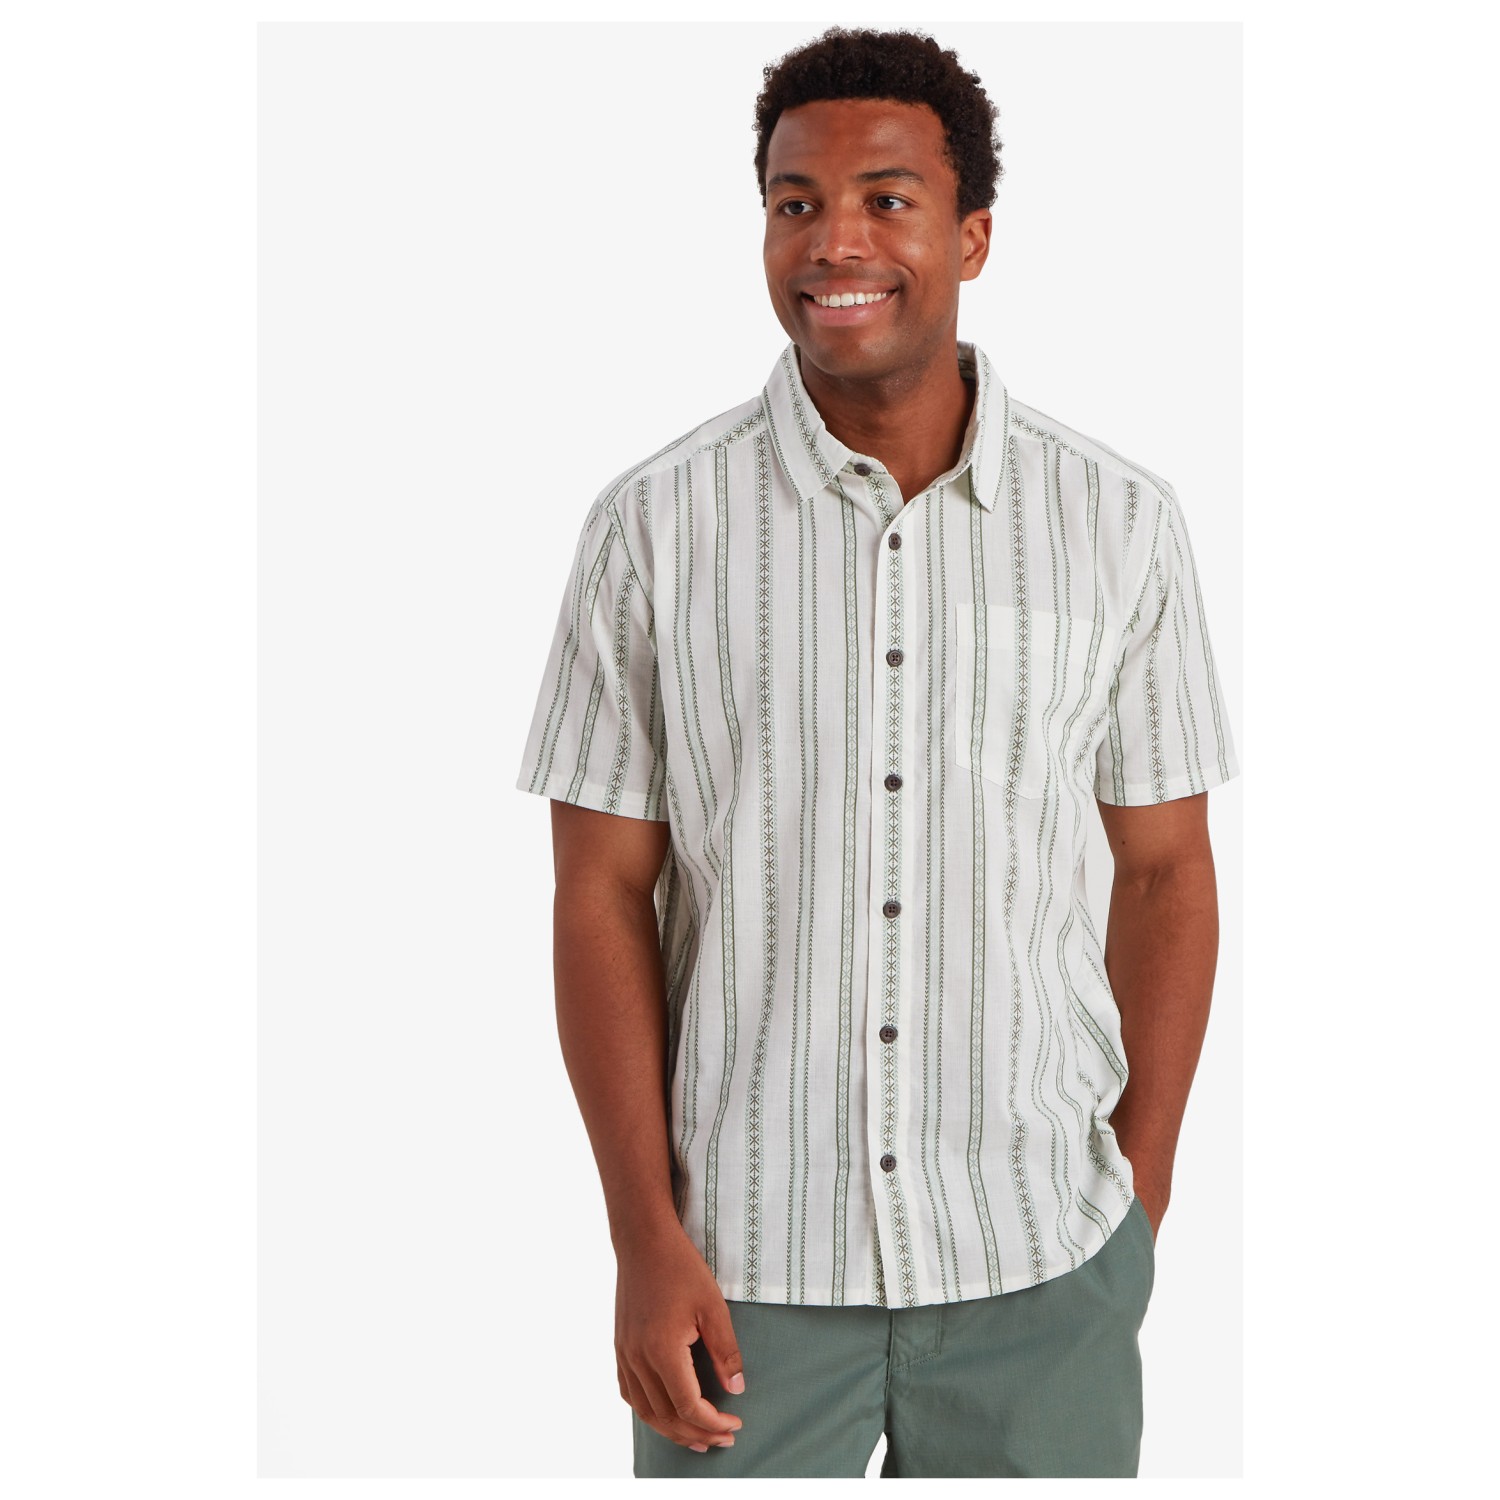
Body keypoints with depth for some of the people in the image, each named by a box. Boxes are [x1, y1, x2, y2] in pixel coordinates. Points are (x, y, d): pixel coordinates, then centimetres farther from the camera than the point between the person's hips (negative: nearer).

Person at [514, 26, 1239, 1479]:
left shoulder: (1118, 522, -3)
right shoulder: (655, 525, -6)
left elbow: (1165, 869, 5)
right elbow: (601, 893, -3)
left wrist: (1144, 1193, 3)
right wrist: (644, 1239, -7)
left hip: (1043, 1259, 1)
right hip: (747, 1262, -1)